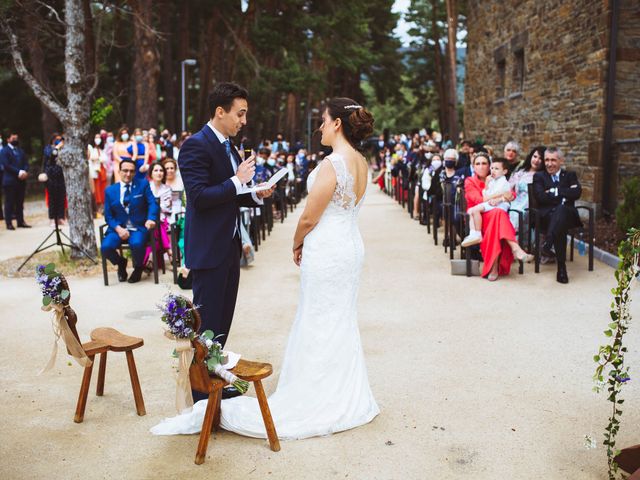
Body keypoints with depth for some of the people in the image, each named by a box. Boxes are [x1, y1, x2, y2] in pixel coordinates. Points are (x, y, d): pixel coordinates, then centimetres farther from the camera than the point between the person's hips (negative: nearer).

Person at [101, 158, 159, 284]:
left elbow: (152, 203, -5)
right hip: (118, 228, 2)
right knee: (105, 247, -26)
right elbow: (108, 215, 7)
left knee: (136, 244, -35)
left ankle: (138, 267, 1)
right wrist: (118, 228, -12)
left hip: (138, 228, -2)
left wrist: (151, 218, -26)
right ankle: (121, 263, 11)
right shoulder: (110, 190, 10)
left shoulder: (143, 185, 6)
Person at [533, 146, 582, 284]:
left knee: (561, 209, -39)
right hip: (547, 215, 0)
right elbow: (540, 196, -1)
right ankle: (561, 267, -44)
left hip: (567, 214, 1)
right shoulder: (539, 176, 21)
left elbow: (577, 193, 1)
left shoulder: (570, 175, 23)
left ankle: (548, 244, -53)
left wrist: (555, 192, -3)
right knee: (560, 226, -38)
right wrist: (564, 193, -2)